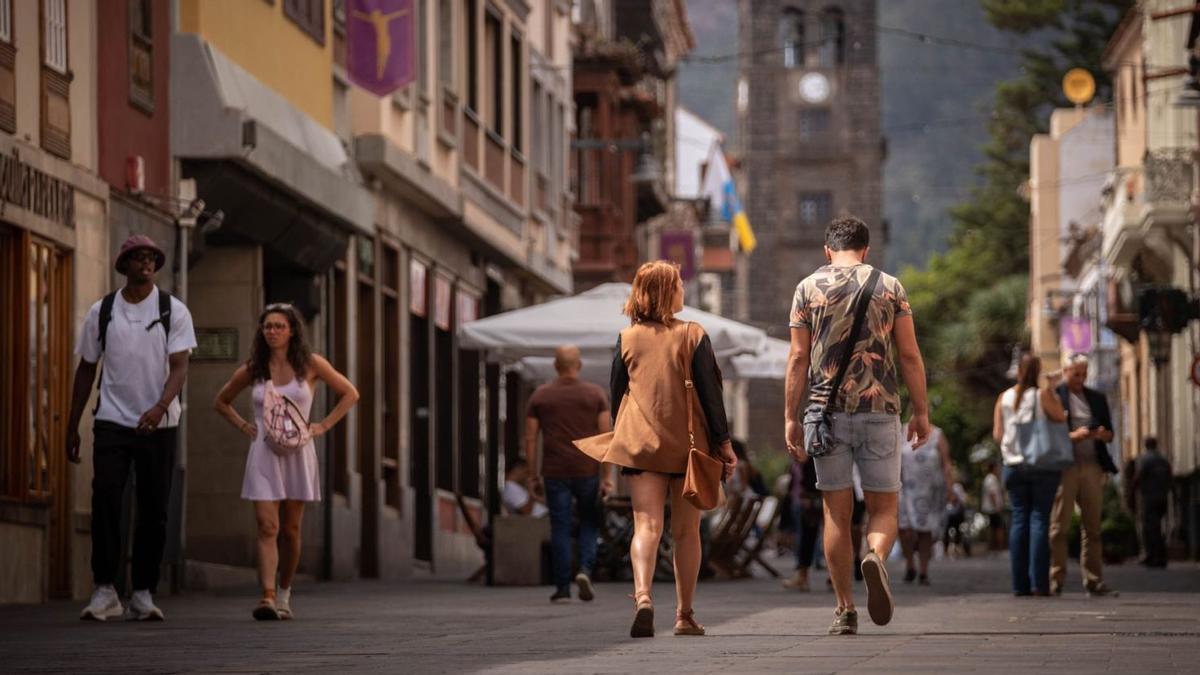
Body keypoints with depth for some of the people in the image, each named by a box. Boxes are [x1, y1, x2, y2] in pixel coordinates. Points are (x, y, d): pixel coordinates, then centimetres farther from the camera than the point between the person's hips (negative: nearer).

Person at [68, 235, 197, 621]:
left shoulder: (174, 311, 1)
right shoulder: (101, 312, 6)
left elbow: (179, 367, -7)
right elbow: (86, 370, 12)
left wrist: (160, 407, -25)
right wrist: (72, 427, 10)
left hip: (158, 425, 0)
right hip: (112, 422, 0)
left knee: (154, 512, 1)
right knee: (105, 503, -11)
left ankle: (144, 594, 7)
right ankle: (105, 590, -7)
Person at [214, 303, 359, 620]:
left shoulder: (310, 365, 2)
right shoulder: (251, 370, 4)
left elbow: (350, 394, 10)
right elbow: (221, 402, 21)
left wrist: (324, 425, 2)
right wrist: (243, 426, 6)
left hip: (298, 454, 0)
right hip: (263, 454, 0)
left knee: (290, 530, 7)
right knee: (267, 528, -12)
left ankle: (284, 593, 25)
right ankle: (267, 597, -22)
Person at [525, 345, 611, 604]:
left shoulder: (540, 395, 3)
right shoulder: (595, 394, 1)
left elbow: (530, 439, 2)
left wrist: (534, 477, 7)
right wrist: (607, 477, -3)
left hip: (554, 473, 0)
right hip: (587, 472, 0)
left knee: (560, 529, 4)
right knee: (590, 524, 14)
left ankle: (562, 588, 2)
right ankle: (585, 569, -8)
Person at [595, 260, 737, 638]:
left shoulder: (626, 339, 4)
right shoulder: (693, 336, -4)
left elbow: (617, 395, 11)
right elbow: (710, 393, -4)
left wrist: (617, 439, 25)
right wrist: (724, 443, 3)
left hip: (640, 443, 1)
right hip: (688, 444, -1)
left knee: (646, 526, -6)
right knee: (686, 531, 10)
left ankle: (642, 596, -30)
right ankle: (685, 615, 14)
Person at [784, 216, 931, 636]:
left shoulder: (808, 289, 5)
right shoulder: (889, 287, 5)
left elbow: (799, 359, 1)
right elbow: (910, 356, 1)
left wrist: (791, 417, 4)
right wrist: (921, 412, 7)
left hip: (827, 411, 0)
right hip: (879, 410, 0)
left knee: (837, 513, 6)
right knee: (884, 507, 8)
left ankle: (845, 611, 5)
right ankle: (876, 557, -25)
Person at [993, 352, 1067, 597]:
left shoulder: (1004, 398, 6)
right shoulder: (1043, 395, -5)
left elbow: (997, 434, 6)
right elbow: (1060, 418, -9)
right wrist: (1052, 389, 0)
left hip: (1014, 464, 3)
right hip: (1042, 465, -3)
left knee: (1019, 519, 6)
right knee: (1039, 519, -2)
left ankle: (1020, 584, 1)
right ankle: (1039, 583, -8)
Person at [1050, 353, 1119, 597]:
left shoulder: (1097, 398, 19)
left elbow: (1110, 435, 20)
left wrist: (1102, 434, -4)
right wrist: (1072, 436, -16)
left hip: (1092, 467, 4)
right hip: (1064, 466, -4)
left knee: (1093, 527, 2)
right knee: (1059, 526, -7)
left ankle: (1094, 581, 4)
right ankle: (1055, 580, -7)